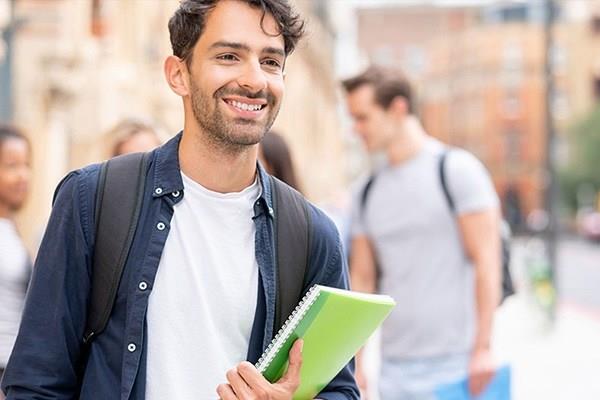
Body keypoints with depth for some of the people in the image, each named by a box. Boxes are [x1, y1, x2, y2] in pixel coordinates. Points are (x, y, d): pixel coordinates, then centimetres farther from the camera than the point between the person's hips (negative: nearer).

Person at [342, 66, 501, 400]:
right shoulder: (369, 193, 12)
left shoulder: (457, 169, -4)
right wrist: (354, 362, 10)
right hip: (393, 368, 5)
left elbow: (486, 262, -8)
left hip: (452, 362, -5)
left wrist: (483, 348, -14)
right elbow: (362, 278, 15)